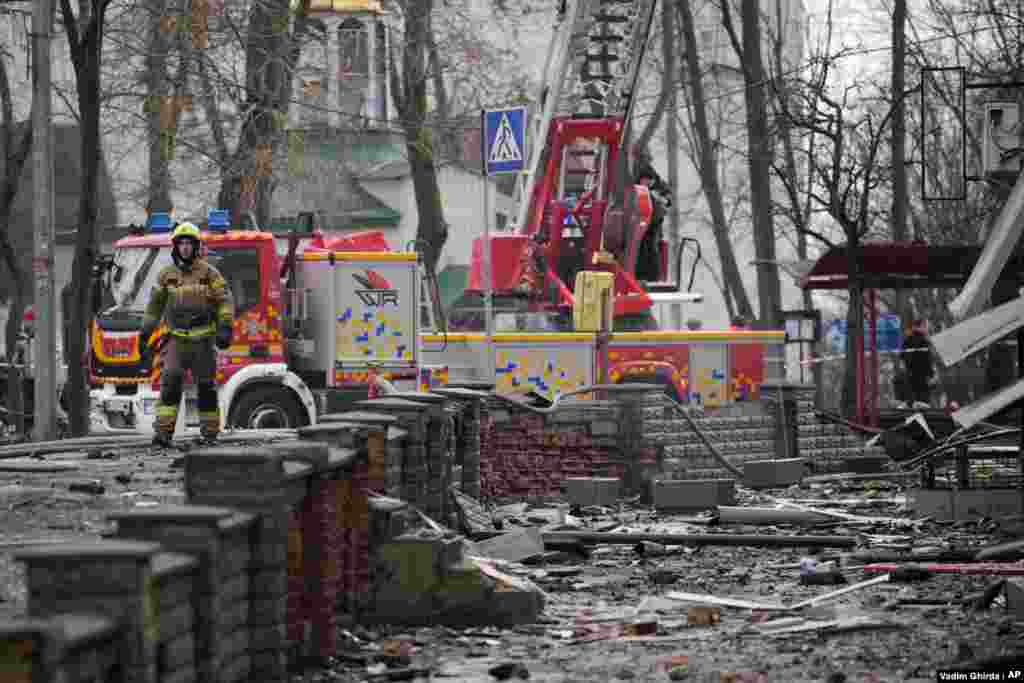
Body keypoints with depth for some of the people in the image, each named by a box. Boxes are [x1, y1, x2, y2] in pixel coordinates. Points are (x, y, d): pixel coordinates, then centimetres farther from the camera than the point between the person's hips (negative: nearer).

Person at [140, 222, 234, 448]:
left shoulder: (209, 273, -2)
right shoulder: (167, 275, 6)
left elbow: (225, 302, -5)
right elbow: (154, 306, 16)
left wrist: (225, 328, -18)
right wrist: (145, 333, 13)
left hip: (203, 340, -1)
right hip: (177, 339, 1)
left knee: (205, 386, 4)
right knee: (170, 381, -15)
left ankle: (210, 433, 16)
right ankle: (163, 432, -20)